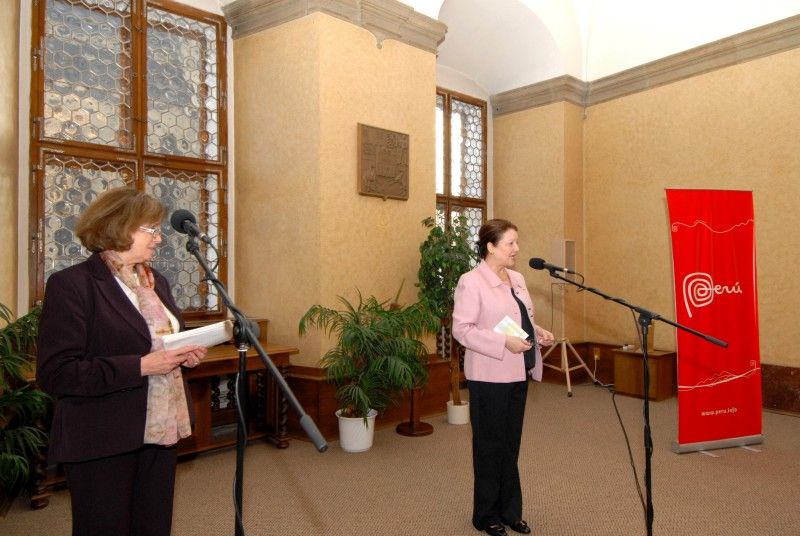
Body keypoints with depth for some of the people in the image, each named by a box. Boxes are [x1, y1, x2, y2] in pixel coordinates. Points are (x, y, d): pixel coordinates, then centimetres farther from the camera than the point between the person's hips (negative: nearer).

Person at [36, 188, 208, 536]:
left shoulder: (157, 281, 11)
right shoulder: (71, 284, -12)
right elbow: (55, 374, -18)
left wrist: (185, 354, 1)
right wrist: (140, 366, -23)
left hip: (160, 431, 7)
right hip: (102, 442, -7)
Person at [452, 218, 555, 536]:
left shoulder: (517, 279, 11)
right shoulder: (471, 282, -13)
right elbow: (462, 329, -18)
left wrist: (538, 333, 1)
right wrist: (505, 343, -23)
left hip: (517, 375, 7)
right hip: (489, 376, -7)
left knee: (511, 445, 16)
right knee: (490, 446, 7)